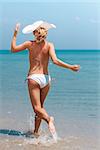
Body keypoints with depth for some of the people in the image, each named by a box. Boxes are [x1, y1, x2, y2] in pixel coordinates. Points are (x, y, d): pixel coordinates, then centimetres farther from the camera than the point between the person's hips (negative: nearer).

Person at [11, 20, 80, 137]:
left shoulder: (29, 44, -2)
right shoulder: (49, 45, -3)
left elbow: (13, 49, 10)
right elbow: (55, 61, -15)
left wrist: (15, 34, 17)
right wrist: (70, 67, -11)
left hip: (34, 78, -3)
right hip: (46, 78, 3)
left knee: (37, 107, -3)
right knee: (40, 106, 17)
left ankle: (49, 119, -32)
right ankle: (36, 131, 22)